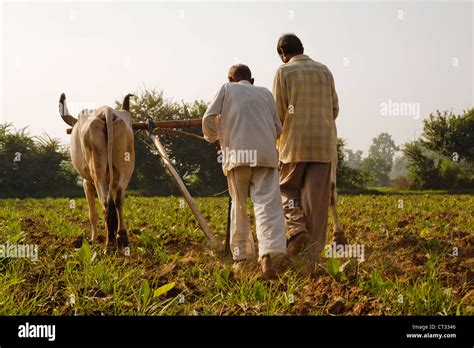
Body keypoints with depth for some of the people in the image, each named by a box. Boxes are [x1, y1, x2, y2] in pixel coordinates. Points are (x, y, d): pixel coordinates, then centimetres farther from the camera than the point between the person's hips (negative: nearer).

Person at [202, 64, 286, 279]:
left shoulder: (227, 89, 17)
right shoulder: (265, 93, 24)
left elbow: (209, 118, 7)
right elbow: (277, 128, 20)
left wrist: (213, 138, 25)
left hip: (237, 154, -1)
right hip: (266, 154, 1)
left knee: (239, 206, 11)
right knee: (267, 203, -8)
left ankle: (241, 257, 12)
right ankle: (267, 255, -26)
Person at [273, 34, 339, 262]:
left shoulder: (284, 71, 0)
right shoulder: (324, 71, 12)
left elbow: (278, 112, -4)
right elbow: (334, 109, 11)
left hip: (296, 142, -3)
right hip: (324, 143, 3)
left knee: (287, 188, 12)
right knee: (316, 198, 3)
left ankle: (296, 228, -13)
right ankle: (312, 252, 3)